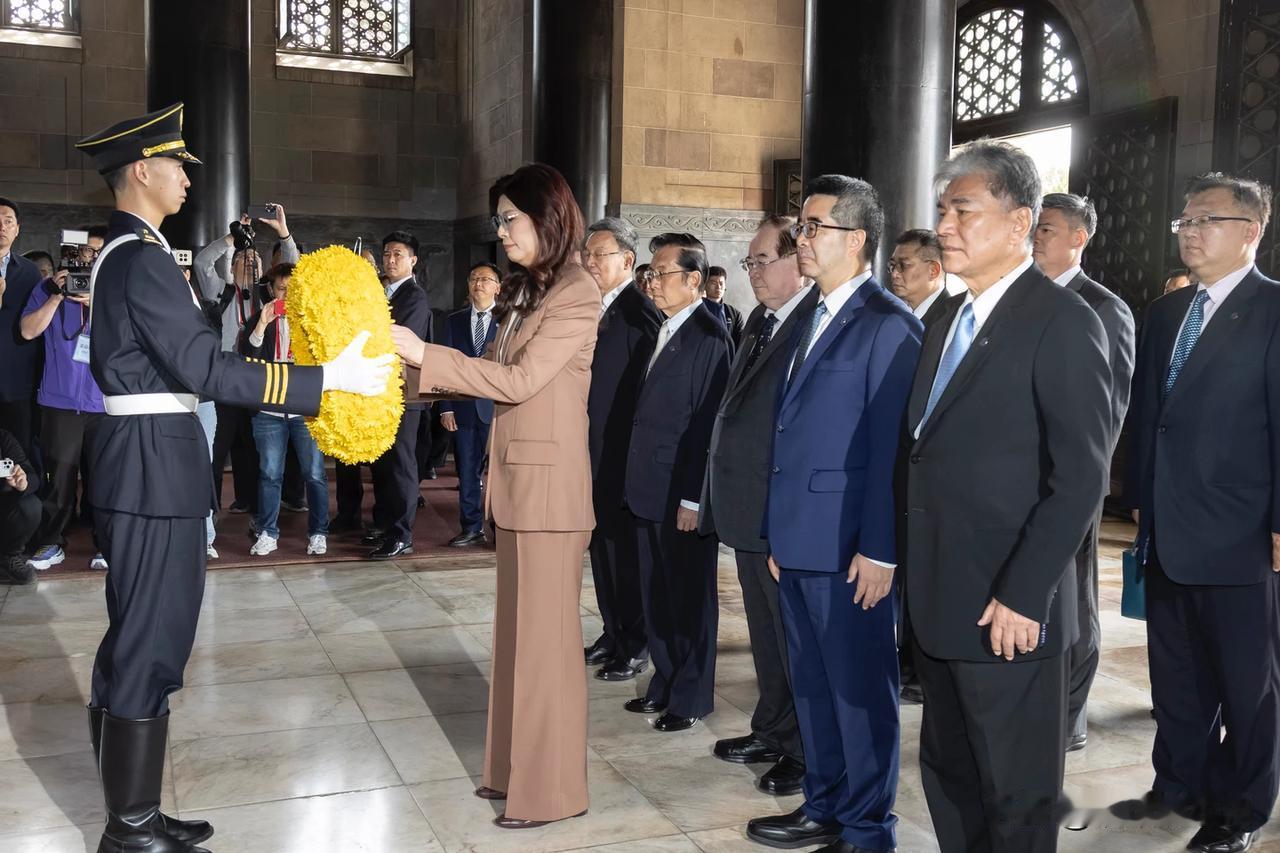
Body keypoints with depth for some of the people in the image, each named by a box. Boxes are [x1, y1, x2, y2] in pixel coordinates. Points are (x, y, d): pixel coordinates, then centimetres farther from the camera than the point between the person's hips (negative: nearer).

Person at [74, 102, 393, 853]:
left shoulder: (120, 251, 16)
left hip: (145, 459, 11)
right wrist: (329, 379, -23)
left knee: (136, 638, 15)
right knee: (149, 642, -2)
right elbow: (206, 369, -23)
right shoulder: (142, 257, -17)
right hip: (153, 463, -11)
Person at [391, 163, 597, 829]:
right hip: (515, 481, 9)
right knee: (518, 629, 15)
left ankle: (551, 788, 13)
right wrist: (417, 371, 5)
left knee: (546, 634, 0)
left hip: (549, 484, -8)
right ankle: (517, 767, 28)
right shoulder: (526, 292, 14)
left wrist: (425, 354, -16)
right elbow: (498, 373, 12)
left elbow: (519, 379, -18)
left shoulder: (577, 295, -12)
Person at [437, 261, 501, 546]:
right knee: (467, 471, 8)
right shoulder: (454, 321, 12)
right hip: (463, 407, 4)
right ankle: (472, 528, 16)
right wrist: (446, 407, 1)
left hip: (497, 406, -4)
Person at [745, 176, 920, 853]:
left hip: (846, 545, -9)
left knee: (860, 688, 4)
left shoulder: (887, 324, -11)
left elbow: (891, 444, -15)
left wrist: (879, 549, -17)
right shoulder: (813, 320, 16)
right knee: (811, 684, 17)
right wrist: (777, 533, 15)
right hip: (798, 540, 9)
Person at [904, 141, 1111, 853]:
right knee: (949, 780, 19)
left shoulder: (1064, 321, -12)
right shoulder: (948, 324, 13)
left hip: (1009, 609, -8)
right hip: (939, 606, 8)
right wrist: (920, 578, 10)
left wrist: (1023, 595, -19)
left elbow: (1081, 477, -17)